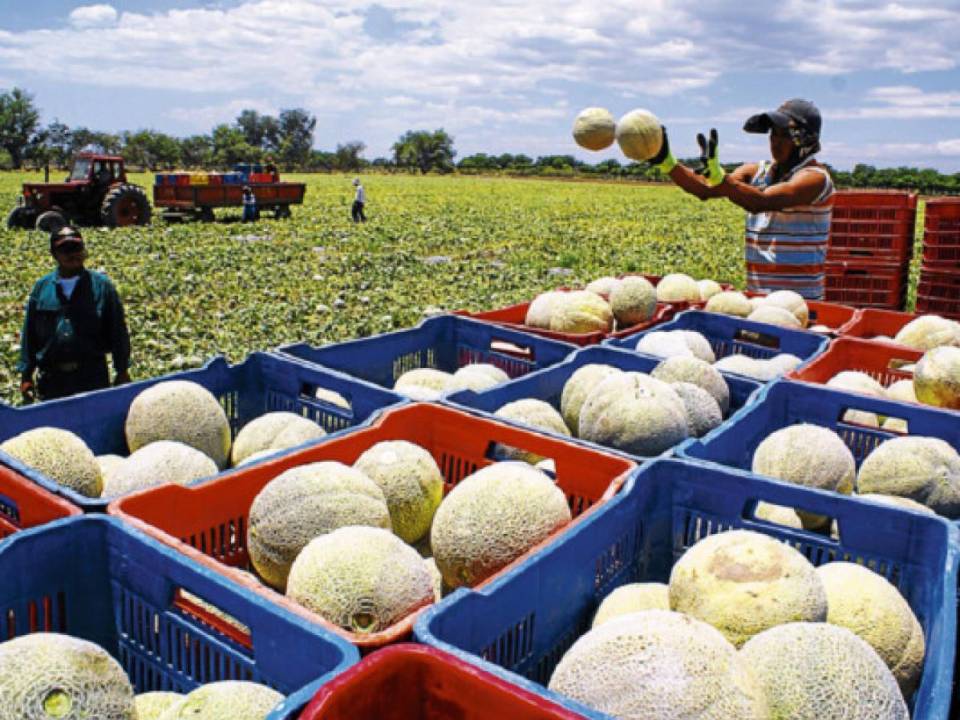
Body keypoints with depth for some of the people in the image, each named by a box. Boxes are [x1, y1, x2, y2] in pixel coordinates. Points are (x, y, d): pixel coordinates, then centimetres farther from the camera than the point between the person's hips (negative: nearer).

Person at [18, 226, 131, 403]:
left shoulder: (101, 285, 2)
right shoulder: (41, 288, 8)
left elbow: (118, 332, 1)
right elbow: (29, 335, 10)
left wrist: (122, 371, -2)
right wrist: (26, 375, 8)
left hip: (92, 376, -2)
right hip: (51, 379, 2)